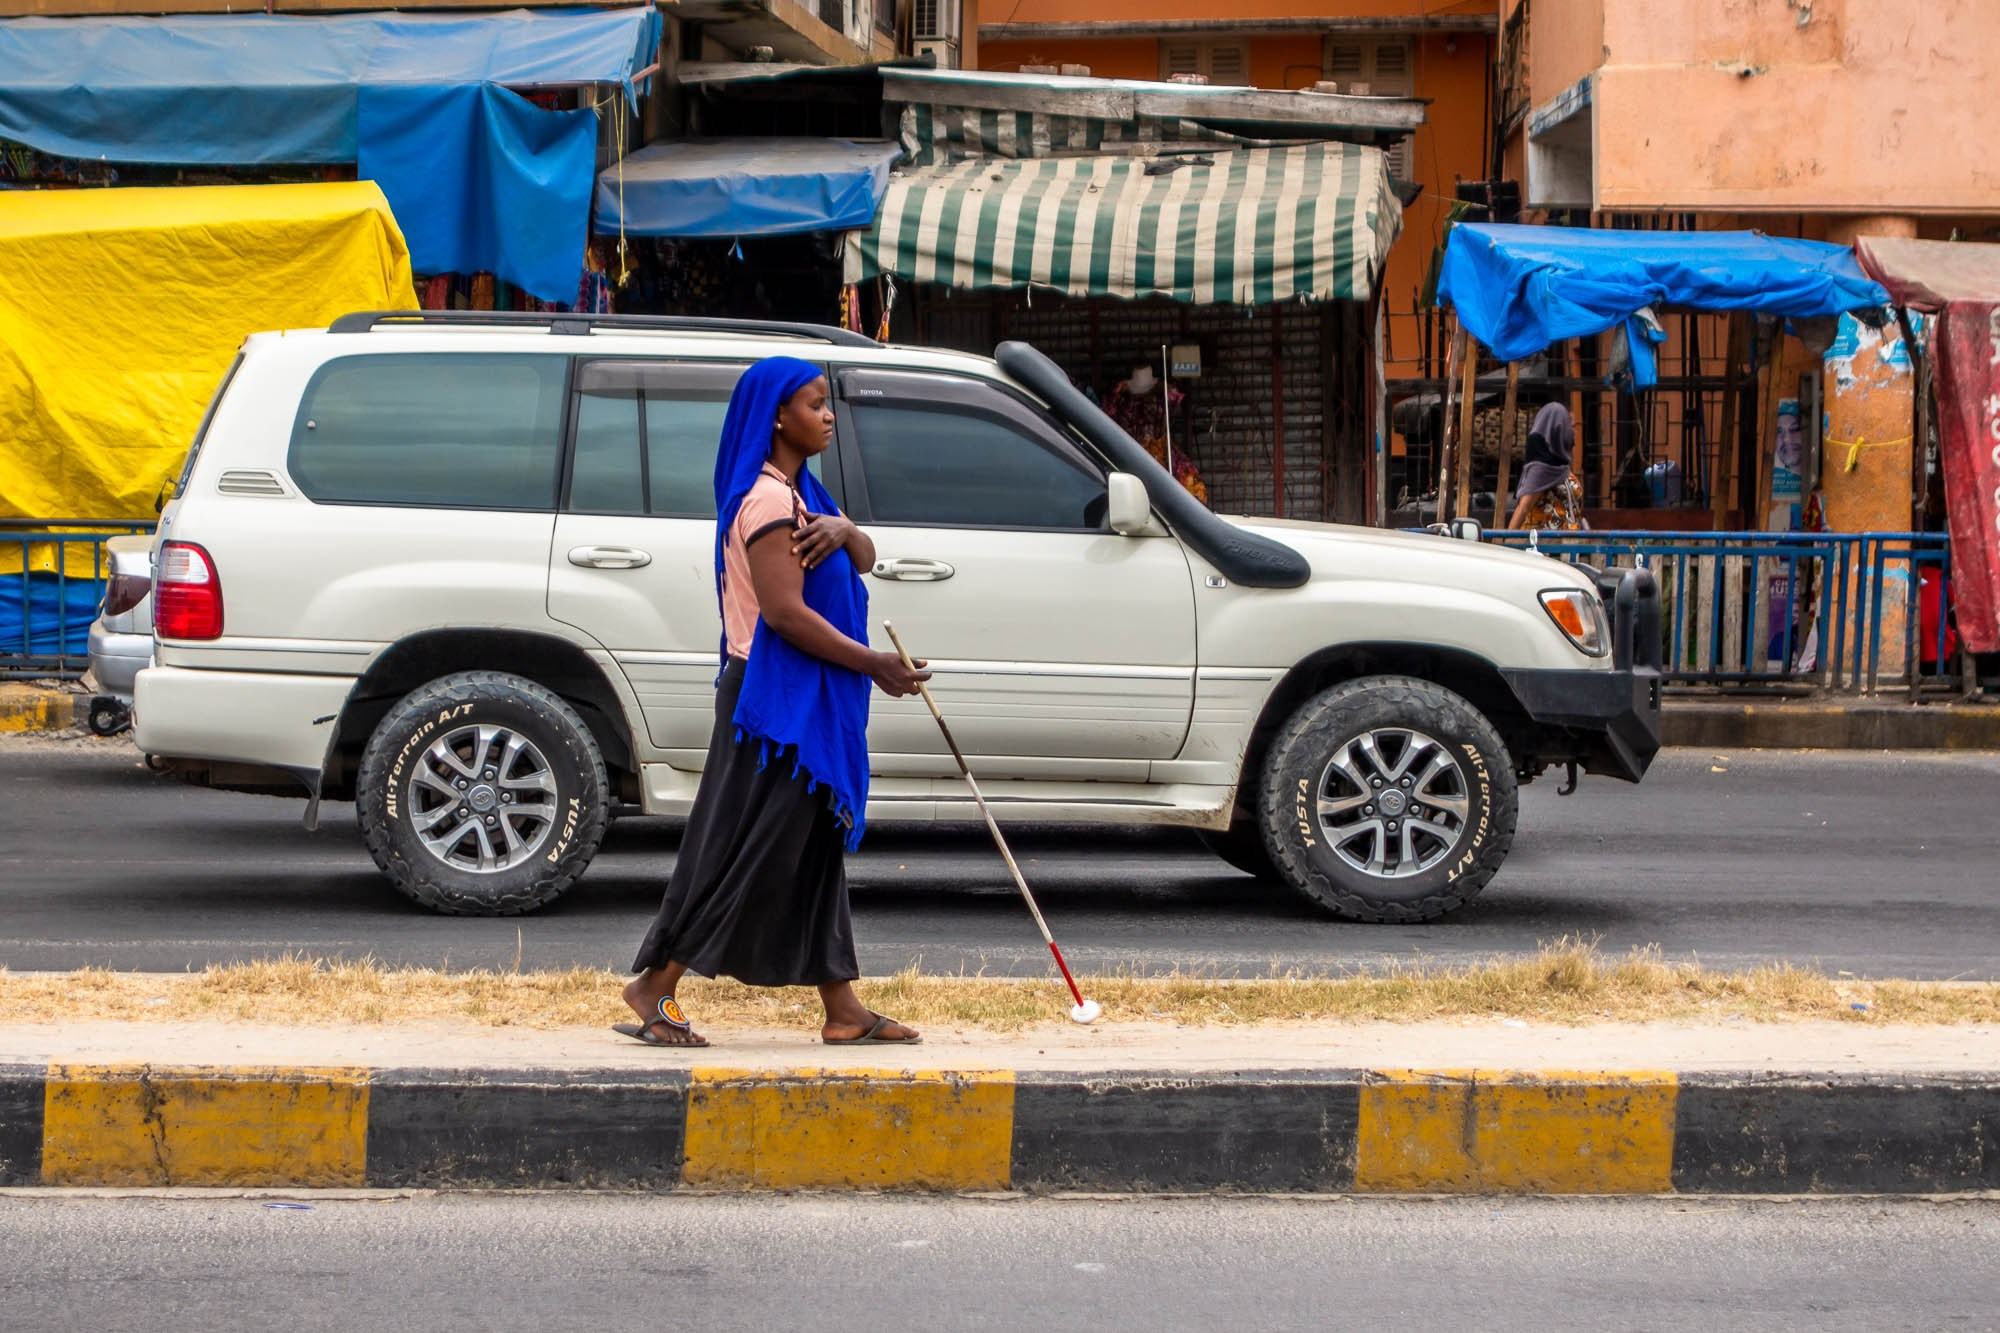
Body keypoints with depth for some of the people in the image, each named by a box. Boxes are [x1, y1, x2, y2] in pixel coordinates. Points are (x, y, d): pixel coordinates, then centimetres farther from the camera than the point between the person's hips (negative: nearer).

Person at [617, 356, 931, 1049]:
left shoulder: (802, 492, 16)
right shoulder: (766, 501, -16)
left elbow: (864, 559, 11)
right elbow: (785, 611, -23)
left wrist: (843, 532, -12)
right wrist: (873, 664, -21)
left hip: (810, 699, 10)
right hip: (772, 696, -10)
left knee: (817, 848, 10)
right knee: (749, 849, -7)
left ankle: (843, 1010, 13)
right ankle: (654, 986, 1)